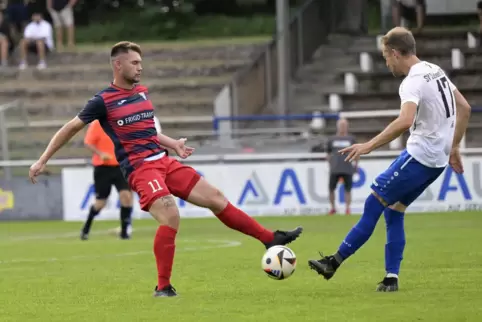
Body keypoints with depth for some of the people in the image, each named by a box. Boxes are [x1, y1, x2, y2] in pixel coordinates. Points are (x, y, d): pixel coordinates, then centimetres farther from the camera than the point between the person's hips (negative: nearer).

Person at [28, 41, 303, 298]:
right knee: (171, 216, -26)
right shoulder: (103, 101, -5)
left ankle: (270, 239, 13)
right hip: (139, 168, -7)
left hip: (163, 161, 7)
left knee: (216, 198, 4)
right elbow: (70, 129, 1)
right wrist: (43, 160, 0)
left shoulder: (142, 92, 15)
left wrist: (173, 144, 16)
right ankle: (163, 287, -16)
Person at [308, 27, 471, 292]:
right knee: (393, 210, 13)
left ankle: (334, 262, -1)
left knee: (374, 203, -4)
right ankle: (391, 278, 8)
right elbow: (464, 108, 20)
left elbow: (405, 121, -35)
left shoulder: (413, 82, -18)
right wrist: (453, 148, 25)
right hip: (437, 160, 9)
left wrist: (369, 146, -32)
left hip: (419, 157, -9)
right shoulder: (436, 71, 13)